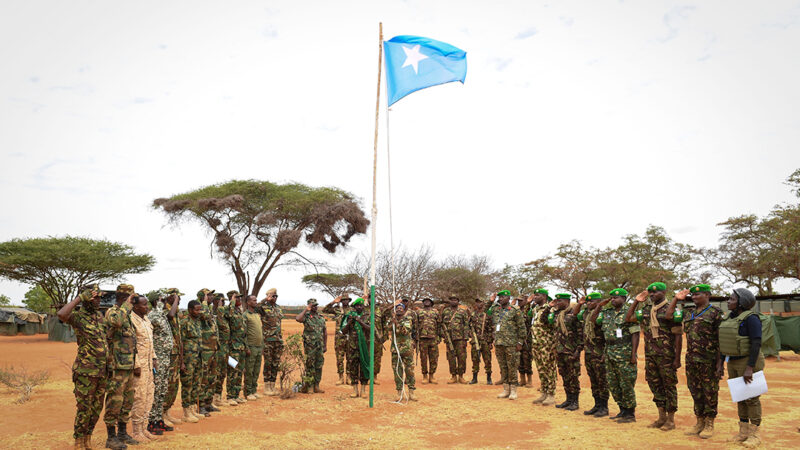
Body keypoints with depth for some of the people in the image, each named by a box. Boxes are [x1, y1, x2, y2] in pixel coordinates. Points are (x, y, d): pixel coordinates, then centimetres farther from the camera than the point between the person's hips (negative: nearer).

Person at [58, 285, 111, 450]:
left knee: (96, 408, 13)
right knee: (84, 408, 1)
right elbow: (61, 314, -36)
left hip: (102, 372, 7)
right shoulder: (77, 316, -10)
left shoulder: (99, 316, 10)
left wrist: (110, 364, 17)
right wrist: (80, 297, -26)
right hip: (85, 372, -6)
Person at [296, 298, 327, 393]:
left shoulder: (321, 317, 12)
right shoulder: (306, 316, -4)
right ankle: (309, 387, 7)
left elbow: (325, 333, 16)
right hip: (310, 346, -5)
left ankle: (316, 386, 16)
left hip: (320, 345, 5)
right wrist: (306, 309, -21)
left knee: (319, 367, 8)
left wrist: (325, 345, 11)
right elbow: (298, 318, -29)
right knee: (310, 367, -1)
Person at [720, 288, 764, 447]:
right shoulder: (730, 318, 9)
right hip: (733, 362, 8)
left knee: (751, 398, 0)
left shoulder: (750, 318, -16)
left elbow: (756, 343, -21)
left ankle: (754, 434, 10)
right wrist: (720, 362, 13)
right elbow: (725, 343, 14)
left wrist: (750, 368, -24)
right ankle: (743, 431, 21)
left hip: (748, 362, -8)